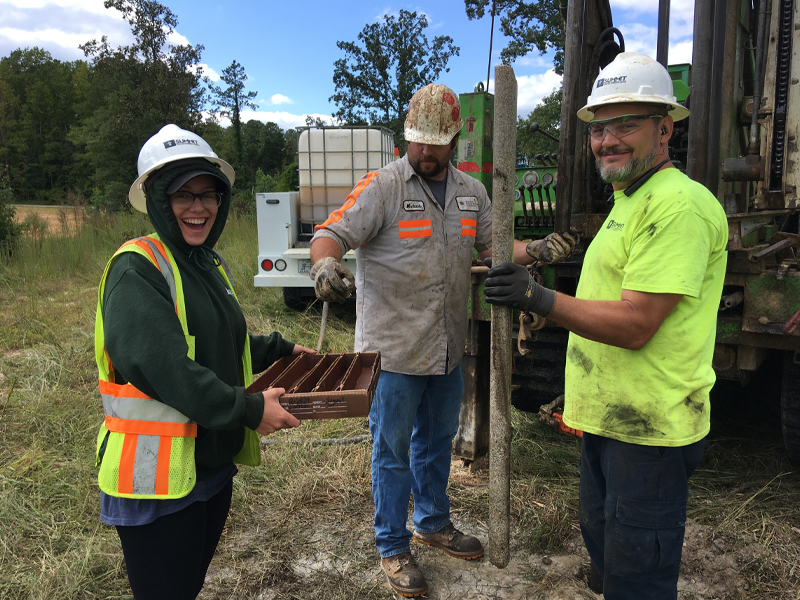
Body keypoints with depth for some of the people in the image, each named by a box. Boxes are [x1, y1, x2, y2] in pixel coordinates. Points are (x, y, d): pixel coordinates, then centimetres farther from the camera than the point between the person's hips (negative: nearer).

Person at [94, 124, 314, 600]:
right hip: (159, 477, -8)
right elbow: (161, 367, -28)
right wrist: (248, 409, -24)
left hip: (215, 464, 8)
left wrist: (280, 350, 19)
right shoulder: (136, 269, -18)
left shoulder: (210, 265, 11)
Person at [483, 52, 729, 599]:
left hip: (649, 428, -10)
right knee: (602, 543, 25)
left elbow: (635, 326, -26)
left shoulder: (679, 204, -20)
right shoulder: (630, 200, 14)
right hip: (610, 415, 10)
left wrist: (539, 299, -31)